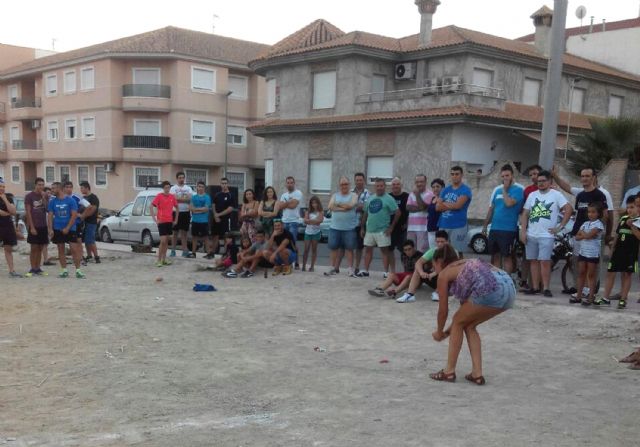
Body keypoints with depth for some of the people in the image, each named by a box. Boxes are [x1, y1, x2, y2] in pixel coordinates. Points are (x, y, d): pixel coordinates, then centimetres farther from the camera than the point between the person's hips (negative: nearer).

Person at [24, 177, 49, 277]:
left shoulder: (44, 196, 10)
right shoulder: (29, 196, -3)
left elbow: (47, 209, 0)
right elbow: (28, 212, -8)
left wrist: (44, 197, -9)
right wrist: (32, 227, -14)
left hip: (43, 226, 4)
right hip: (34, 226, -4)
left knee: (40, 248, 7)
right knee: (34, 248, -3)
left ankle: (38, 268, 12)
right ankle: (33, 269, 3)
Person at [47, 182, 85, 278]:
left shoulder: (71, 200, -6)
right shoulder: (52, 201, 4)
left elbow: (74, 215, -8)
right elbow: (50, 216, 4)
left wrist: (67, 228, -14)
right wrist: (50, 229, -6)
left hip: (70, 229, -3)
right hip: (57, 229, 3)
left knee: (74, 249, -7)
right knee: (61, 250, 7)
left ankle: (78, 271, -1)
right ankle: (64, 271, 14)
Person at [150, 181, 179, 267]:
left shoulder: (172, 197, 6)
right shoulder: (159, 196, -6)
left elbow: (177, 208, 17)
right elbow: (152, 206, -8)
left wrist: (176, 219, 12)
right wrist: (155, 219, -12)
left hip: (170, 221, 5)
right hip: (161, 221, -5)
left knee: (167, 240, 10)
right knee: (163, 241, -10)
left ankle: (164, 259, 18)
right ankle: (159, 260, -2)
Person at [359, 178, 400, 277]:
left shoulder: (389, 199, -6)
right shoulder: (370, 198, 12)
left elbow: (398, 213, -10)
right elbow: (365, 214, 17)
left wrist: (391, 227, -11)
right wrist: (362, 228, 13)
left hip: (382, 231, -6)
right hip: (369, 229, 6)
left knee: (384, 250, 0)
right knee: (368, 249, 10)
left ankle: (386, 272, 4)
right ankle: (366, 270, 18)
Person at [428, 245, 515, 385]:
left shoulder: (444, 274, 15)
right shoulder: (465, 266, 36)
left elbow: (443, 310, 19)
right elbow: (465, 305, 40)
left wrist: (439, 331, 37)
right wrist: (448, 332, 46)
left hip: (489, 289, -7)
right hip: (508, 287, 7)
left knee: (458, 323, 15)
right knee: (469, 325, 24)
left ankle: (449, 371, 20)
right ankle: (477, 373, 21)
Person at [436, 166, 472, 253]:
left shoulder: (465, 190, -4)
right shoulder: (445, 190, 14)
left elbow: (458, 205, -17)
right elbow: (437, 207, 6)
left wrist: (444, 204, -1)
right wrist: (451, 206, -8)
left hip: (458, 226, -5)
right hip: (443, 225, 6)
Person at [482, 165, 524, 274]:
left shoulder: (518, 189, -7)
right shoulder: (497, 189, 12)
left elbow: (509, 203, -22)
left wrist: (505, 190, -10)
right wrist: (485, 225, 15)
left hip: (508, 229, -6)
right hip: (494, 228, 6)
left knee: (507, 256, -1)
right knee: (495, 255, 11)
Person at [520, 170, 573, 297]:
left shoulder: (556, 195, -1)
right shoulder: (532, 195, 12)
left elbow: (569, 209, -7)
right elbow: (525, 214, 11)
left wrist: (560, 227, -9)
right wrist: (523, 231, 2)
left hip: (546, 235, -5)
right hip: (531, 235, 5)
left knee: (545, 262, -8)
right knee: (533, 261, 7)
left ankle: (546, 288, -2)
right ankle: (535, 287, 12)